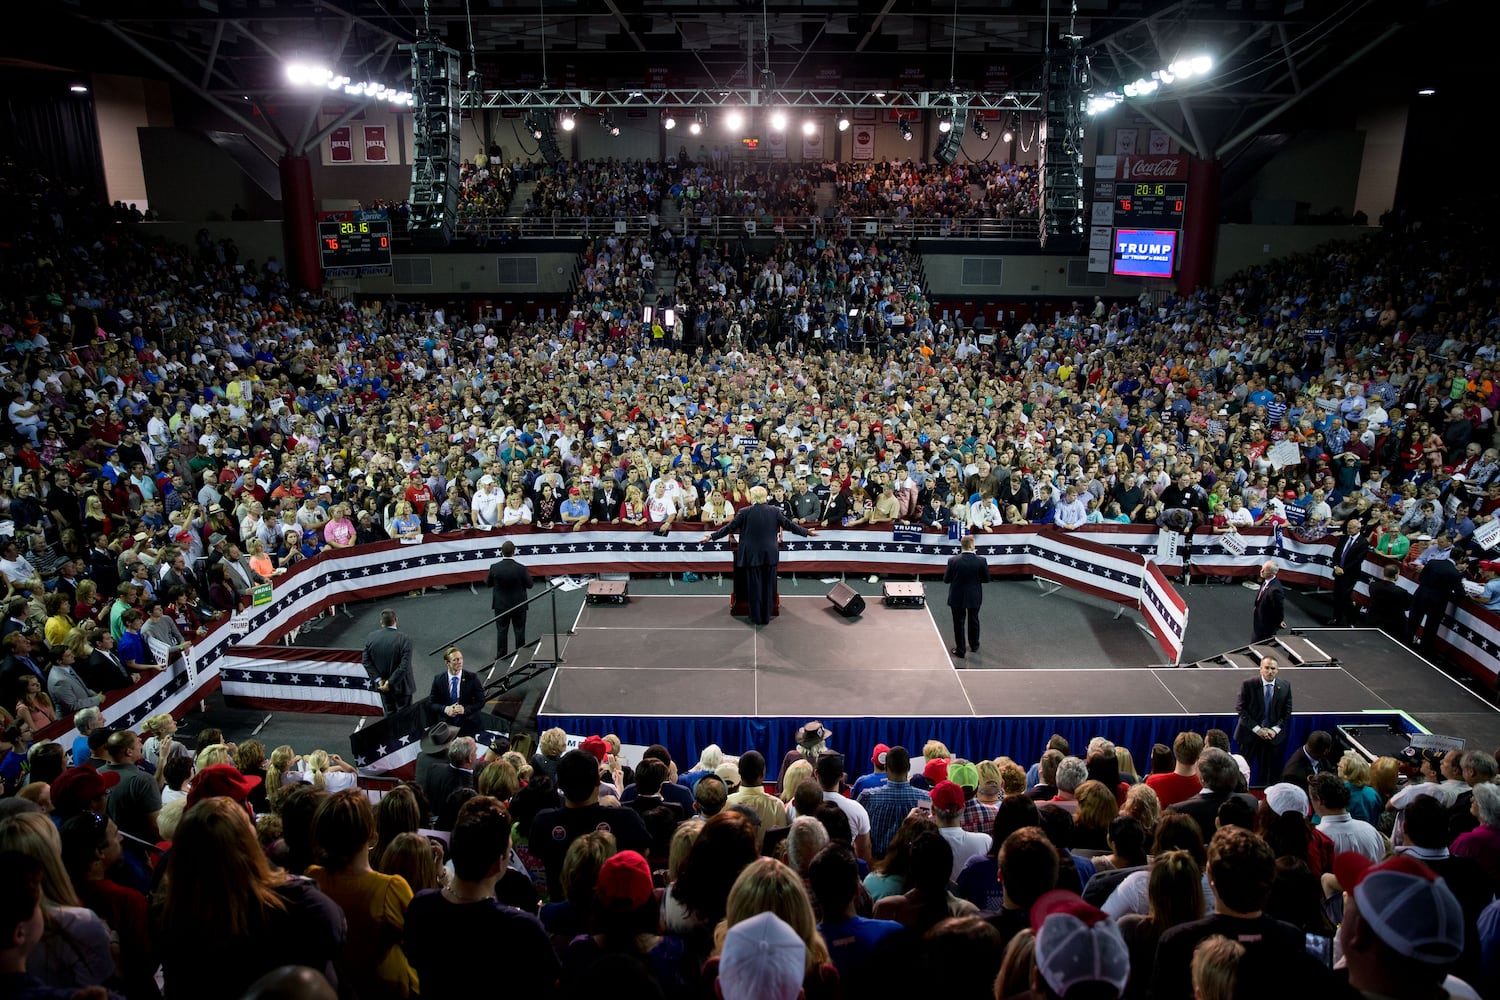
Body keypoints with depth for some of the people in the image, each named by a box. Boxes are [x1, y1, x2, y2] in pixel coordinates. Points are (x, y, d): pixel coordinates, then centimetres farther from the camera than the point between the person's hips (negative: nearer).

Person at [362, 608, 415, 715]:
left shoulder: (371, 637, -9)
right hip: (401, 686, -4)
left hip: (383, 685, 4)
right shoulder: (405, 639, -21)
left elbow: (366, 661, -4)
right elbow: (404, 666, -24)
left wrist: (378, 679, -5)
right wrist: (391, 682, -16)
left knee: (389, 714, 19)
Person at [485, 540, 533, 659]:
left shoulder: (494, 568, -15)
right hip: (518, 605, -1)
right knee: (519, 630, 13)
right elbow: (529, 584, -9)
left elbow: (488, 584, -1)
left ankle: (501, 655, 23)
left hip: (501, 605, 1)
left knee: (501, 630, 14)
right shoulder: (521, 568, -21)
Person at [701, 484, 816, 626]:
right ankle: (766, 617, 16)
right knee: (768, 586, 10)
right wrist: (807, 532, 18)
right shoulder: (775, 511, -3)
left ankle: (756, 617, 13)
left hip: (752, 555, -2)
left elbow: (730, 527, -5)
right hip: (770, 555, 2)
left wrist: (712, 536, 6)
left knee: (754, 586, 7)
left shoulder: (744, 512, -9)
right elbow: (789, 525, 3)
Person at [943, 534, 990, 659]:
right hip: (975, 597, 2)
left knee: (959, 623, 12)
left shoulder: (953, 561, -18)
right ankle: (974, 646, 40)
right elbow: (987, 579, -6)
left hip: (957, 598, -1)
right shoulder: (981, 561, -16)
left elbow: (946, 579, -9)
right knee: (973, 621, 22)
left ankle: (960, 650, 19)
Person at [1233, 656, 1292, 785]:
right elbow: (1240, 708, -9)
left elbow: (1287, 712, 5)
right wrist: (1257, 729, -15)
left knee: (1268, 773, 8)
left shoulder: (1285, 686, -1)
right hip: (1250, 734, -2)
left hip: (1272, 735, 2)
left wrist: (1275, 729, -8)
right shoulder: (1248, 685, -11)